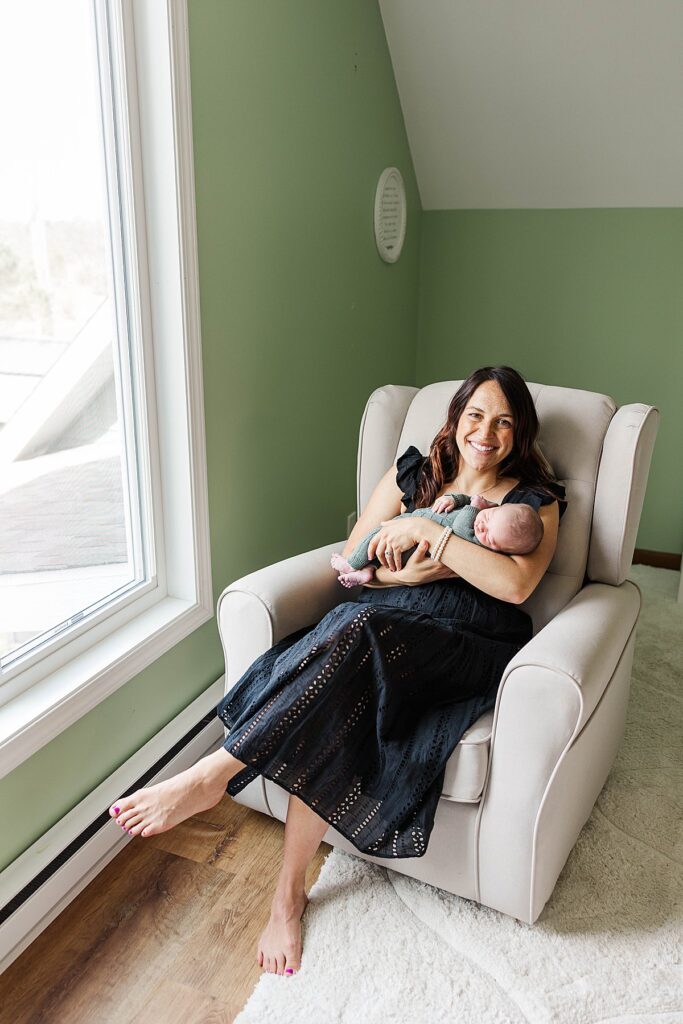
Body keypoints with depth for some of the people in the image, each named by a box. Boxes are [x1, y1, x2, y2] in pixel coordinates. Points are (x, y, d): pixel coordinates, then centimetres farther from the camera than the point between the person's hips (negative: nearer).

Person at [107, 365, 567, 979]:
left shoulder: (539, 500, 9)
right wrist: (408, 572, -8)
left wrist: (426, 530, -15)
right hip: (385, 623, 3)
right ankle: (288, 894, -18)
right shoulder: (413, 472, 16)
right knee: (336, 704, -32)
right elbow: (350, 562, 11)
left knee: (361, 628, -35)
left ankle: (215, 773, -28)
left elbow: (515, 584, -12)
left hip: (471, 647, -3)